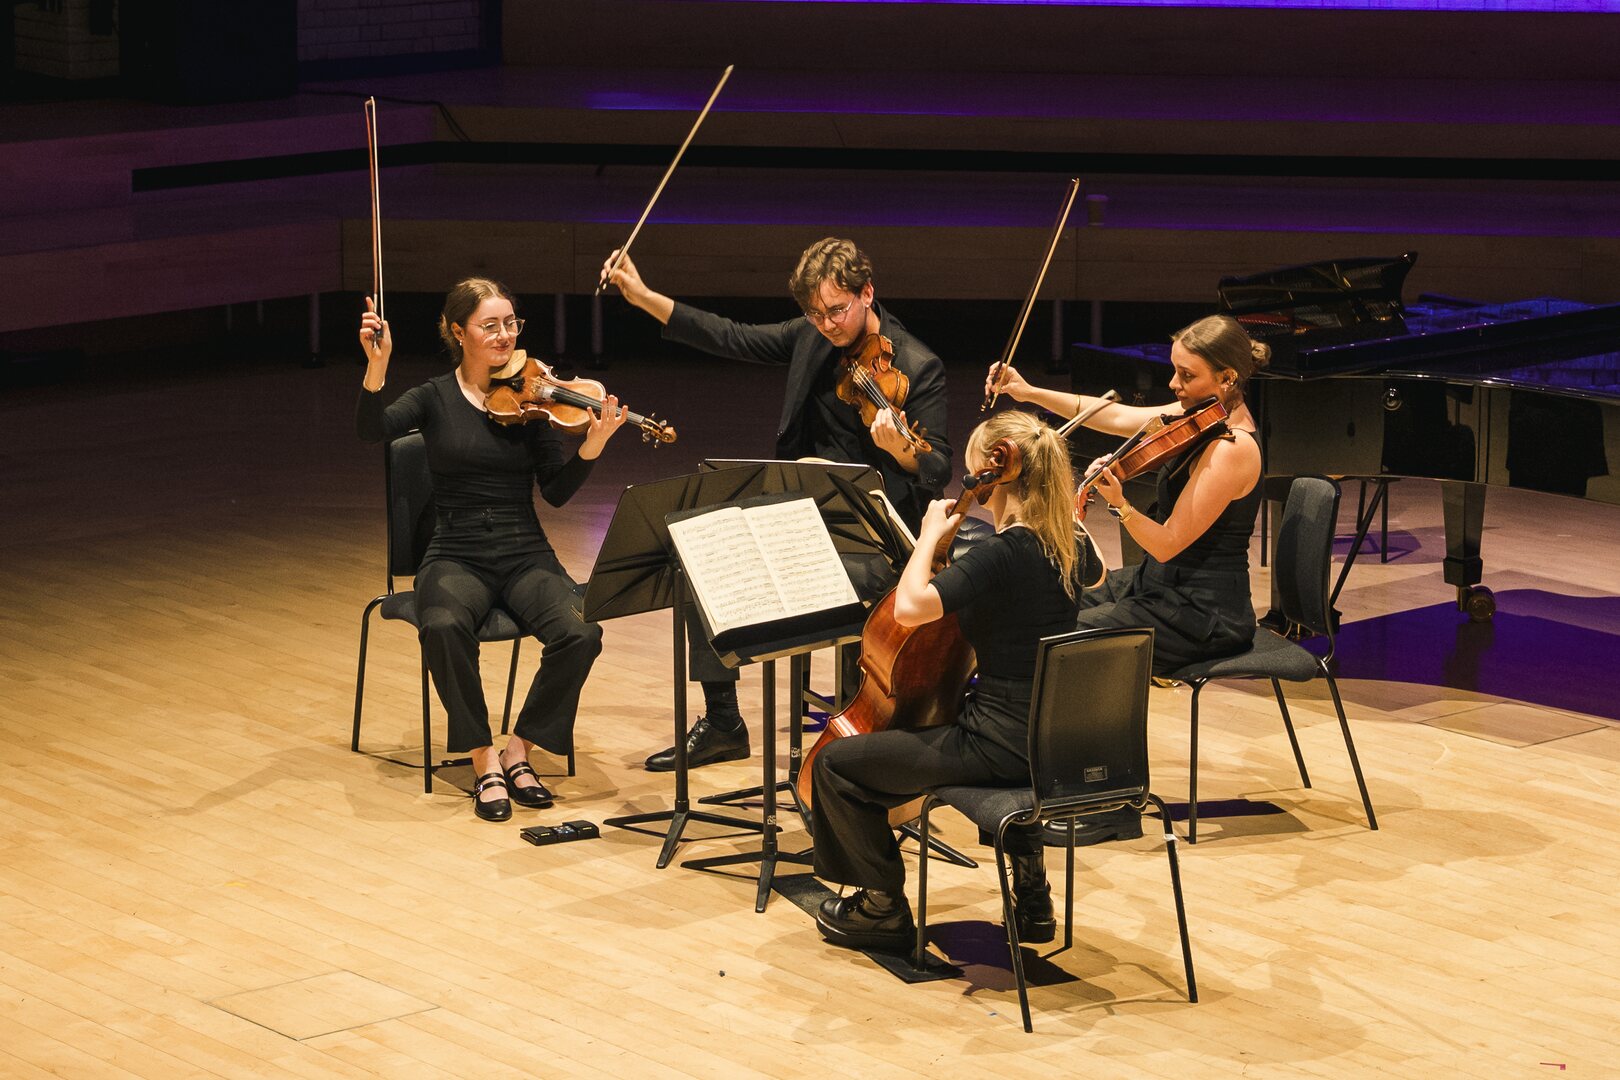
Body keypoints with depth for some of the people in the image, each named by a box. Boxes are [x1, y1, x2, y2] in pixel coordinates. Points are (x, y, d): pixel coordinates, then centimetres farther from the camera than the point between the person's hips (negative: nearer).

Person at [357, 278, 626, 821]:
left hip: (526, 557, 1)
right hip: (456, 558, -1)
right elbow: (372, 430, -15)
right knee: (444, 627, -36)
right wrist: (377, 366, -30)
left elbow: (557, 491, -2)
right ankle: (484, 760, -18)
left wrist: (593, 445, -19)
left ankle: (519, 750, -8)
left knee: (580, 634, -28)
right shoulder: (435, 398, 4)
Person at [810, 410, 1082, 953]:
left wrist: (930, 535, -17)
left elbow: (910, 605, -31)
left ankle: (884, 906, 15)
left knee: (837, 764, 1)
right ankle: (1031, 892, 38)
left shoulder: (1001, 553, -21)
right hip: (1047, 739, 9)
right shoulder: (1061, 549, 5)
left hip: (999, 745, -9)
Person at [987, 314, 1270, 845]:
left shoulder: (1232, 450, -23)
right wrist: (1029, 392, 2)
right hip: (1161, 583, 10)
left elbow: (1167, 543, -24)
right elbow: (1115, 416, 8)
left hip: (1201, 613, -10)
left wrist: (1118, 504, -38)